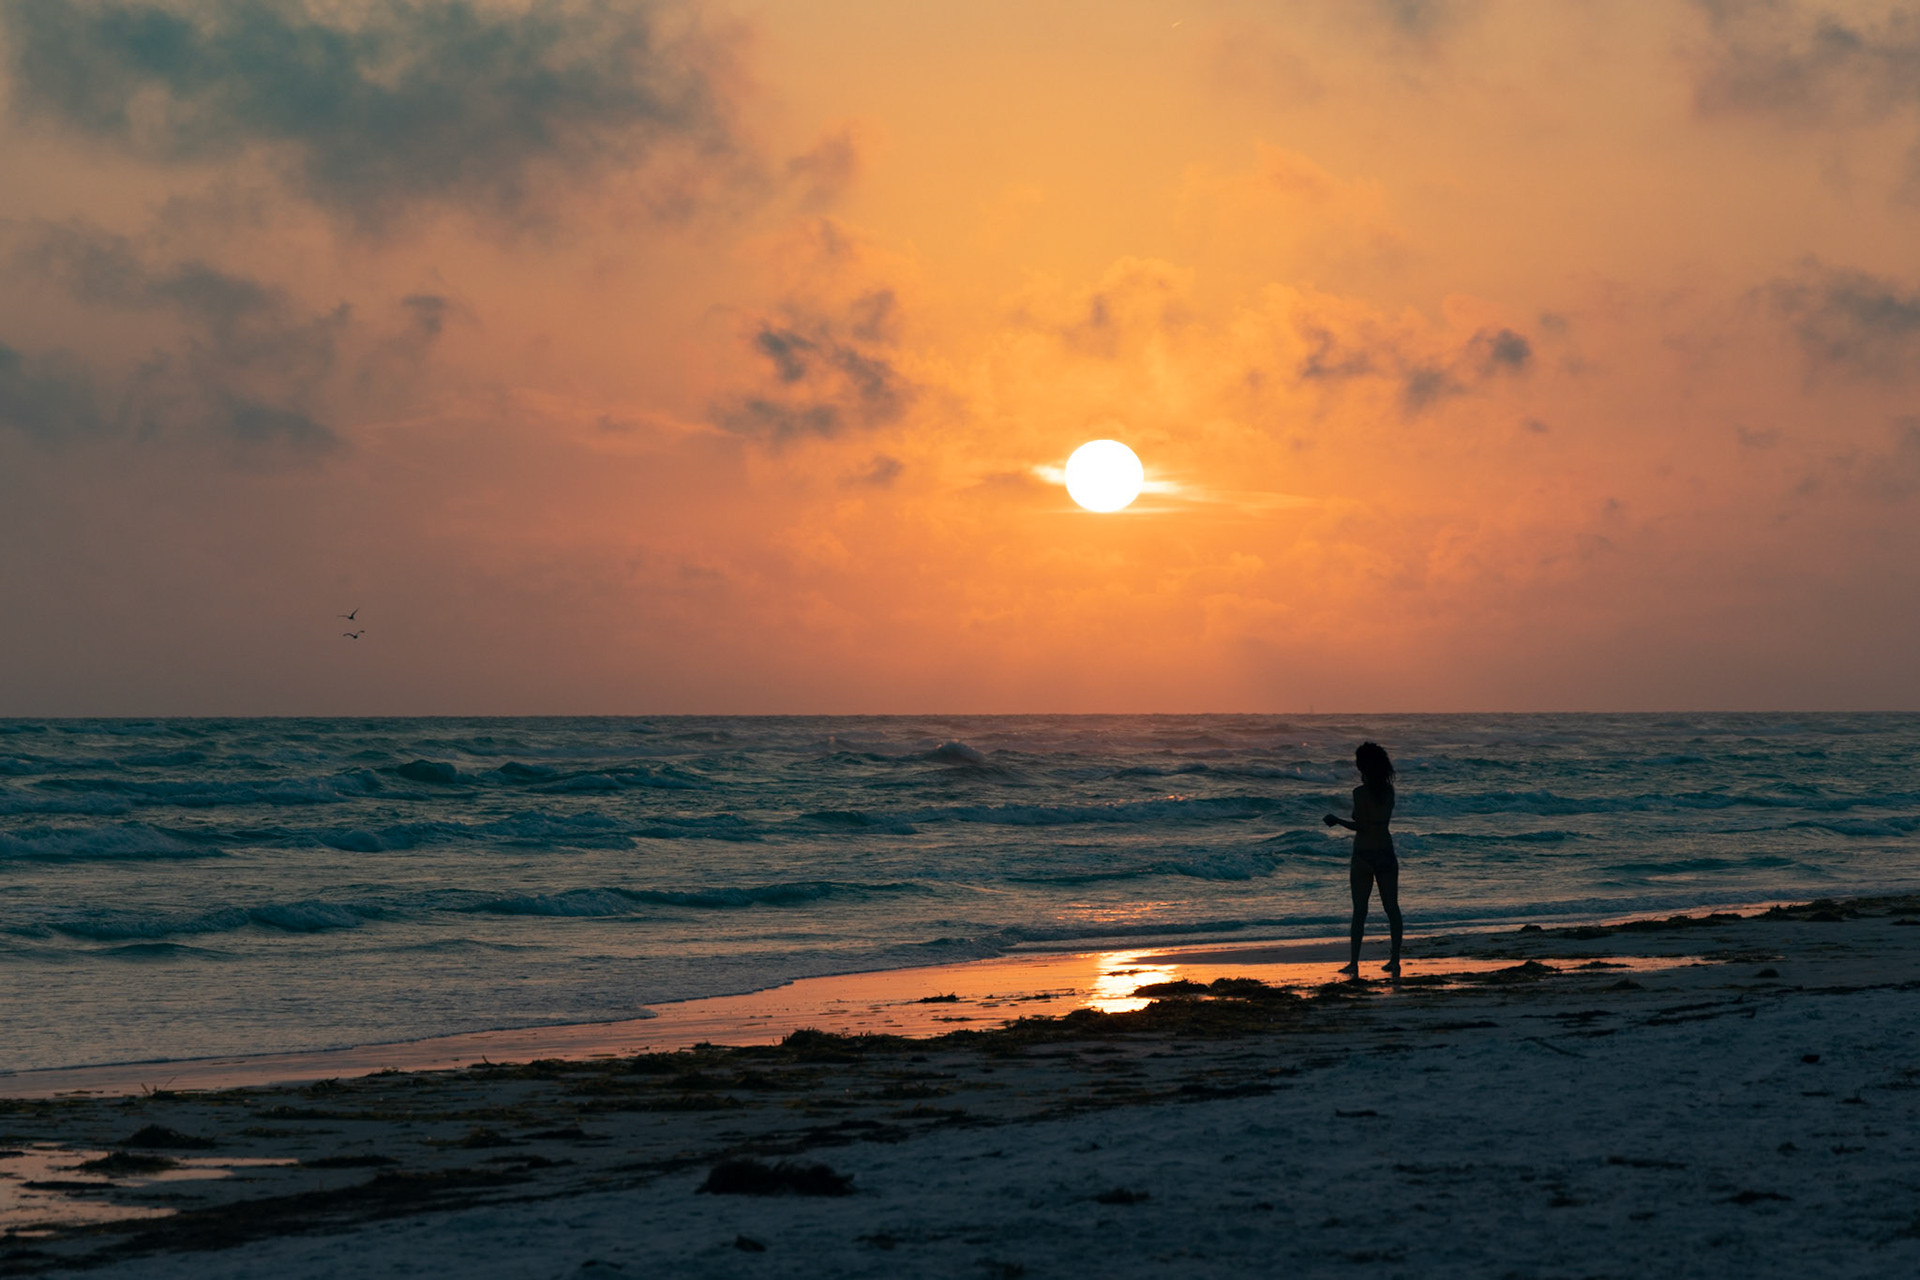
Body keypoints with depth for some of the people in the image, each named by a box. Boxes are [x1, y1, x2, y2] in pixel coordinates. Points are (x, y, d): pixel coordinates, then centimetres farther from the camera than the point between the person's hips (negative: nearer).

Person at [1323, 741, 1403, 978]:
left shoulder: (1360, 792, -14)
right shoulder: (1388, 791, 3)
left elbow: (1361, 826, -16)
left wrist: (1337, 821, -2)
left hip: (1364, 854, -5)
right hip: (1386, 852, 5)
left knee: (1360, 910, 1)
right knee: (1391, 907, 9)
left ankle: (1354, 963, 1)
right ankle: (1395, 960, 9)